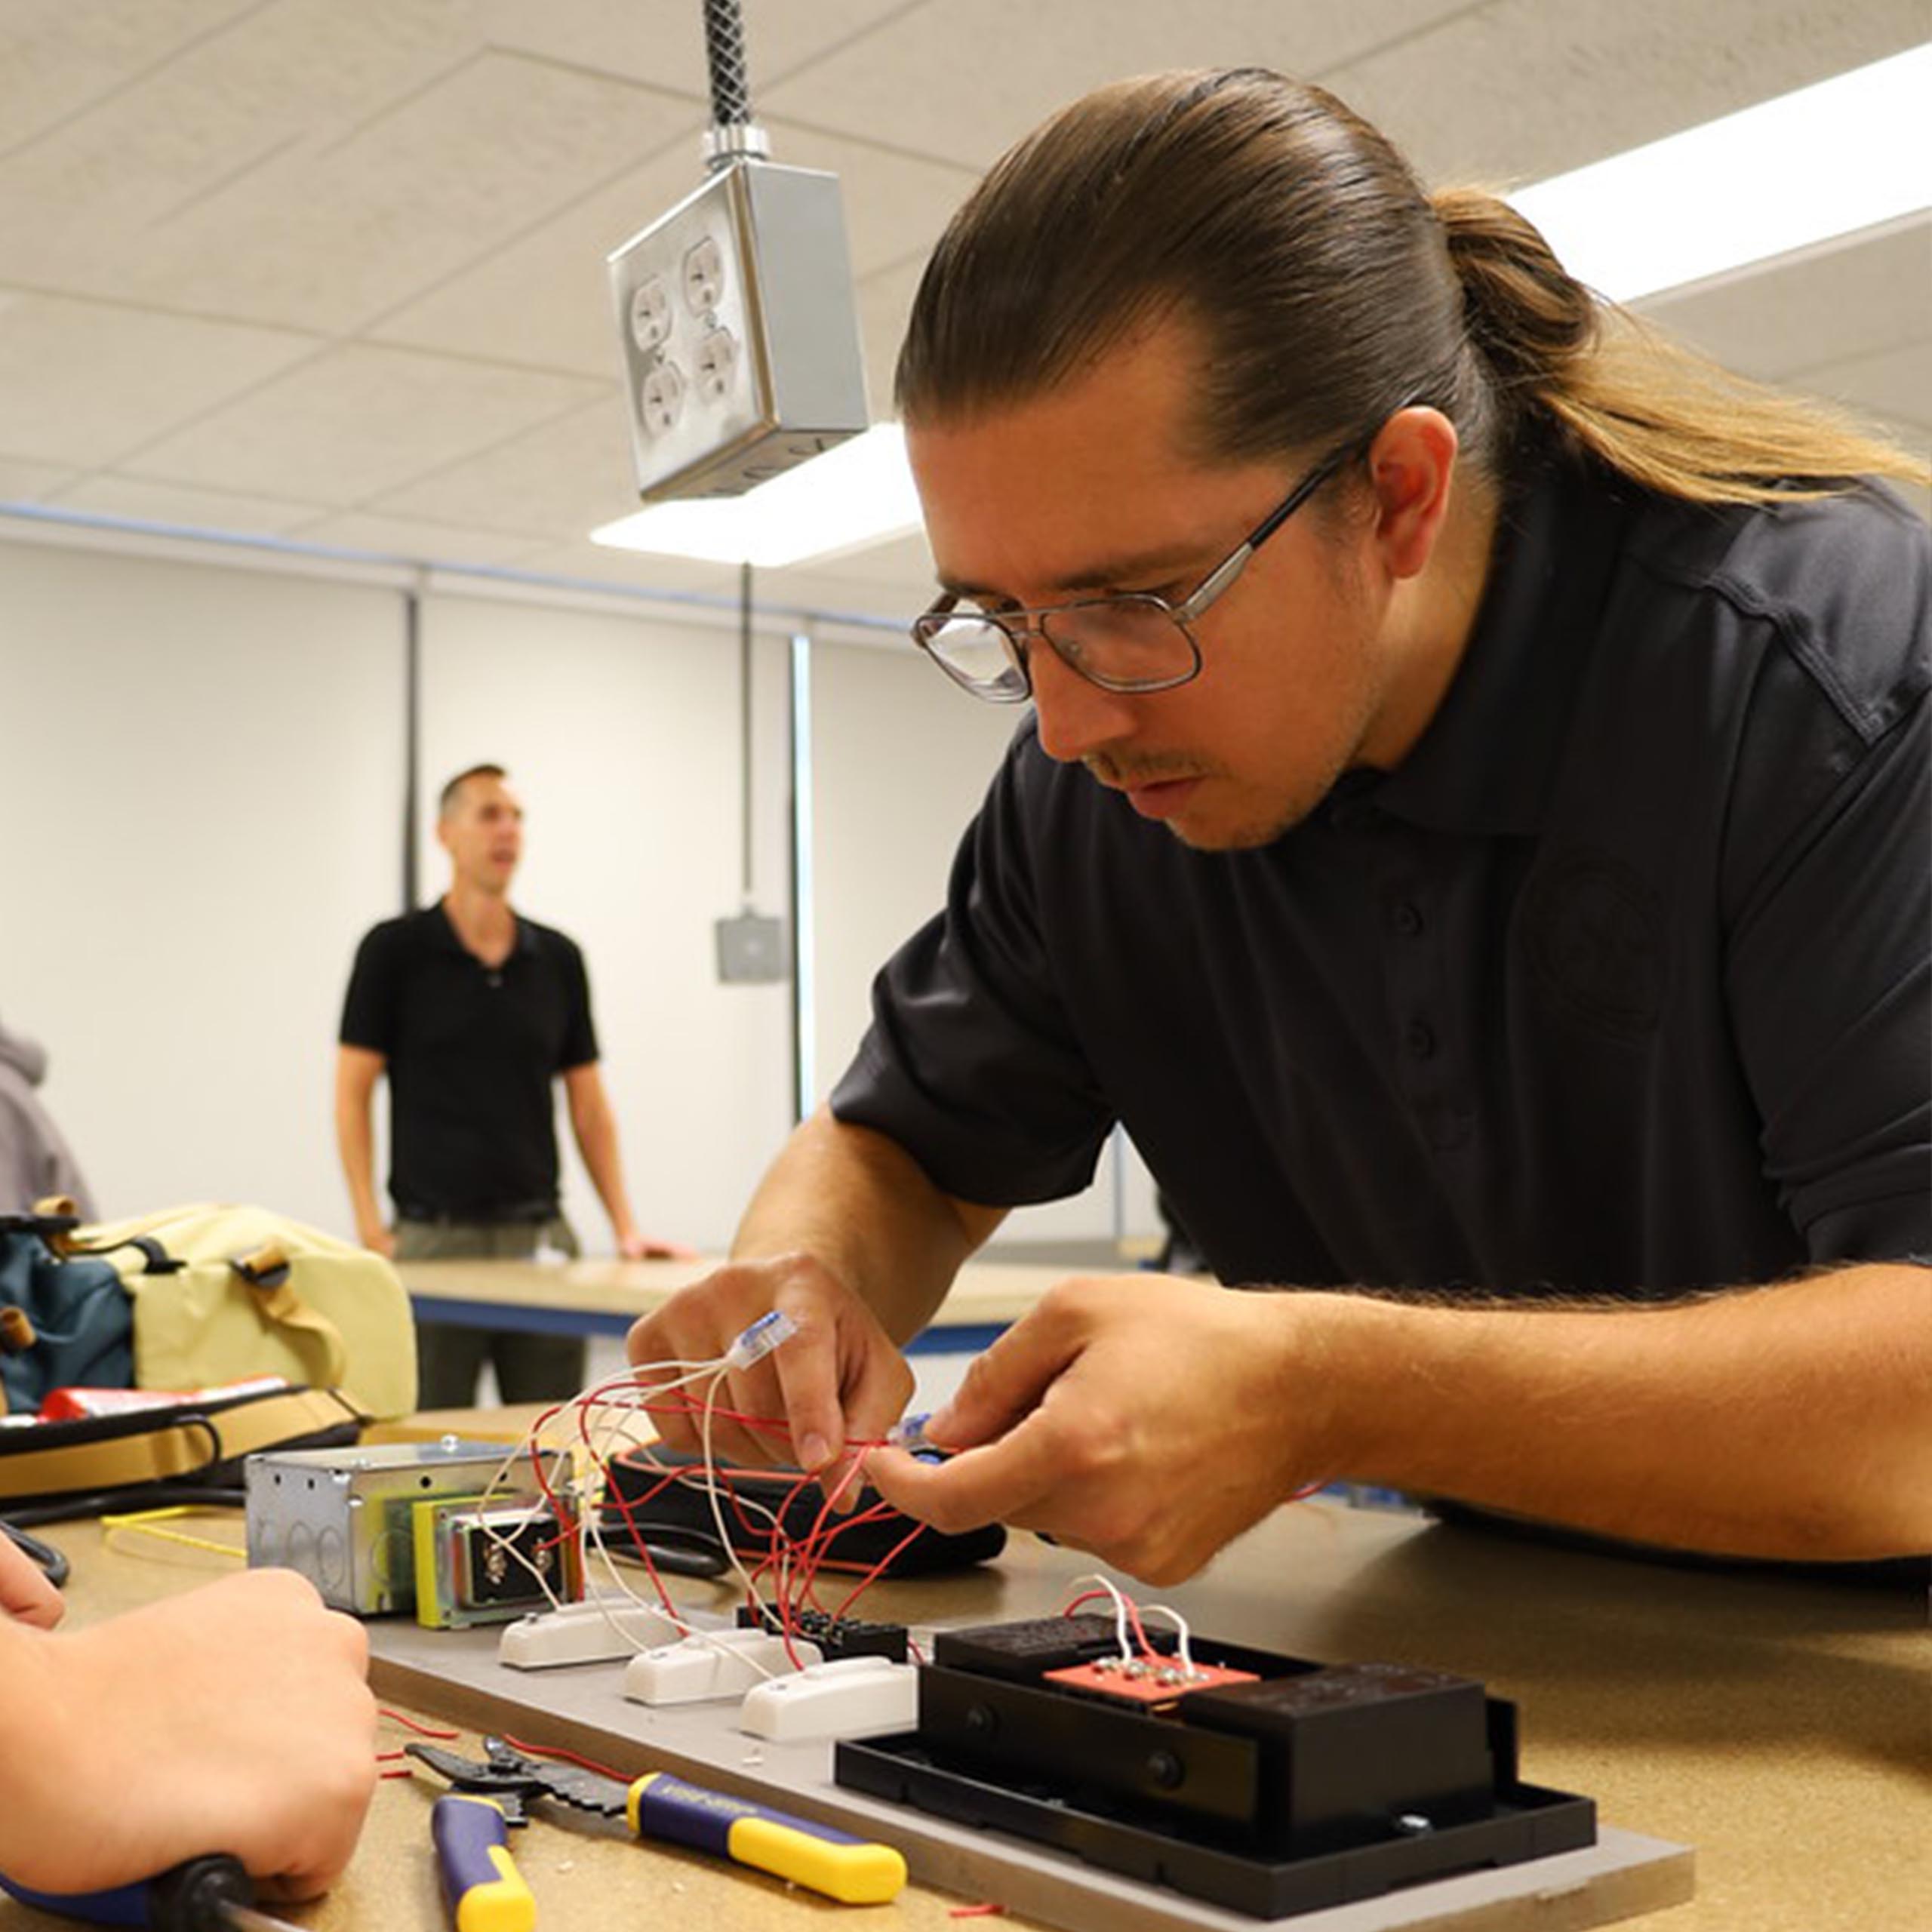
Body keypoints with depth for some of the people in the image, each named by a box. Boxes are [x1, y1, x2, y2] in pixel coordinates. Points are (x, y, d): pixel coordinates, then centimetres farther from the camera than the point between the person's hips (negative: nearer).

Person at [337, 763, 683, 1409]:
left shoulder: (558, 959, 8)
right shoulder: (396, 949, -2)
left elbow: (589, 1107, 11)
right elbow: (352, 1095, -3)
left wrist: (626, 1228, 3)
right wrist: (371, 1230, -11)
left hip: (539, 1236, 3)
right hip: (435, 1236, -3)